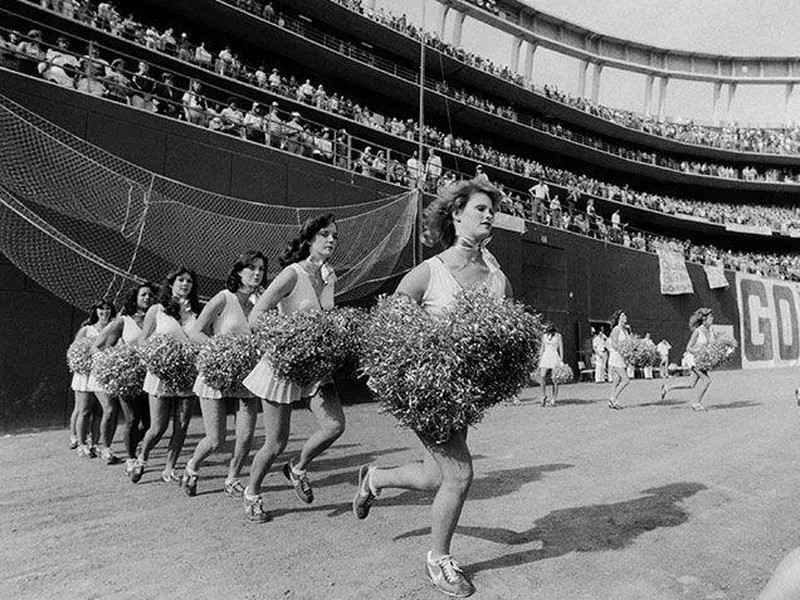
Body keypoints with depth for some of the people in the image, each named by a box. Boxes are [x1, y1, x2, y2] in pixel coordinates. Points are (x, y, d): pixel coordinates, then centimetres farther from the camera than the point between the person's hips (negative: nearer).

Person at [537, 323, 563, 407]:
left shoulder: (558, 336, 1)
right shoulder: (544, 336, 11)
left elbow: (561, 349, 2)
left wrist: (561, 361, -4)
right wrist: (540, 361, 16)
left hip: (555, 358, -3)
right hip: (545, 357, 3)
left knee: (554, 380, -5)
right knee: (542, 377, -17)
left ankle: (553, 401, 1)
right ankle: (543, 396, -3)